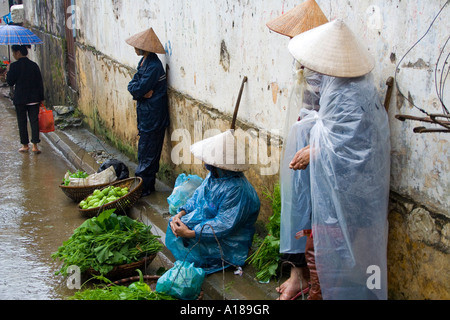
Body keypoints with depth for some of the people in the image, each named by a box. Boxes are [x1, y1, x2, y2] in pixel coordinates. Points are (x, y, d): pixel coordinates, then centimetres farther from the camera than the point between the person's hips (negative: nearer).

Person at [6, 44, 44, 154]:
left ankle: (25, 145, 14)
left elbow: (10, 82, -5)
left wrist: (8, 71, 11)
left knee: (22, 122, 8)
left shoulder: (14, 66, -11)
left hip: (20, 99, -3)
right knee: (34, 121, 4)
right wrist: (41, 98, 10)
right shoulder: (34, 65, 2)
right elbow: (40, 82, 4)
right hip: (34, 99, 3)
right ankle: (35, 145, 0)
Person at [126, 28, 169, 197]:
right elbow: (133, 85, 6)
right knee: (146, 151, 16)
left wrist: (137, 89, -2)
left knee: (147, 153, -3)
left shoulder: (153, 66, -21)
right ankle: (148, 185, 25)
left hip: (153, 116, -10)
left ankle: (144, 187, 4)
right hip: (146, 114, 10)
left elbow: (138, 89, -22)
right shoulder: (144, 61, 10)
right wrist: (143, 92, -12)